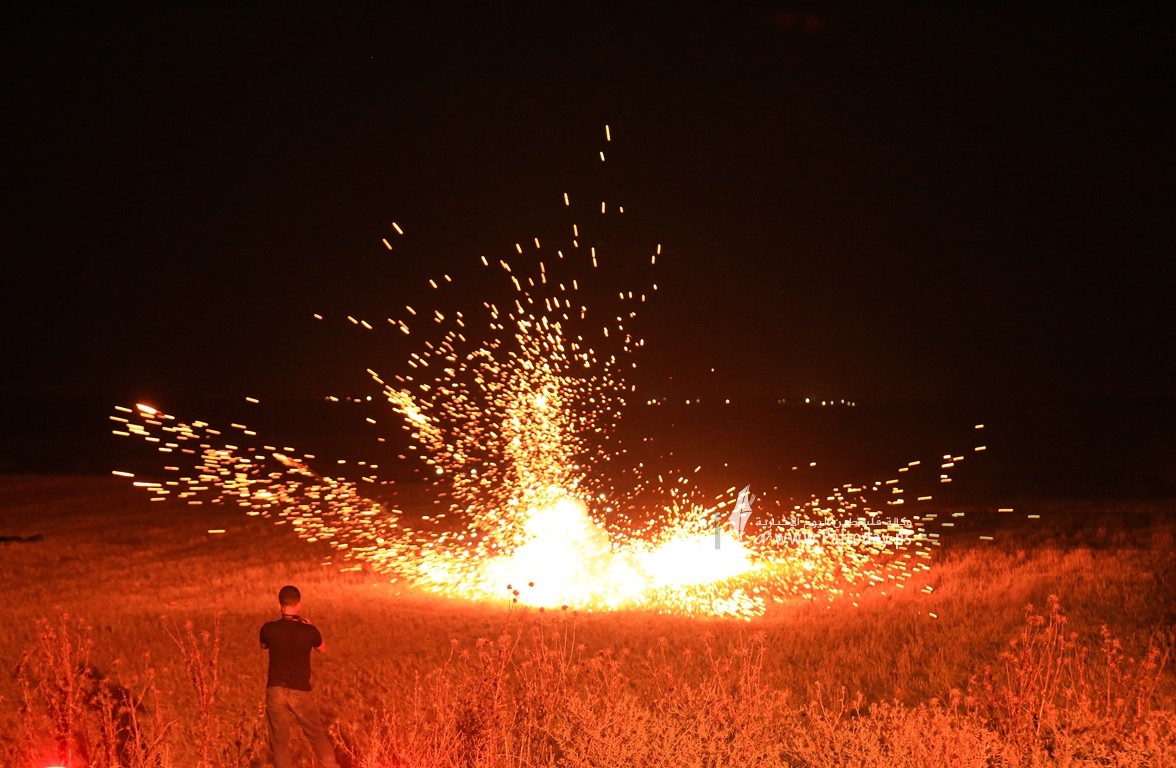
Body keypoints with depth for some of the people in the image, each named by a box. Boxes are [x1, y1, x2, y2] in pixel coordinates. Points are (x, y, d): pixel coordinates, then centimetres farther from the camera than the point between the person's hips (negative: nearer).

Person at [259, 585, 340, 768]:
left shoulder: (269, 629, -9)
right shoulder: (309, 631, -10)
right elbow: (323, 649, 12)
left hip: (276, 691, 0)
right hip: (300, 692, 0)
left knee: (279, 741, 10)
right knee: (318, 736, 16)